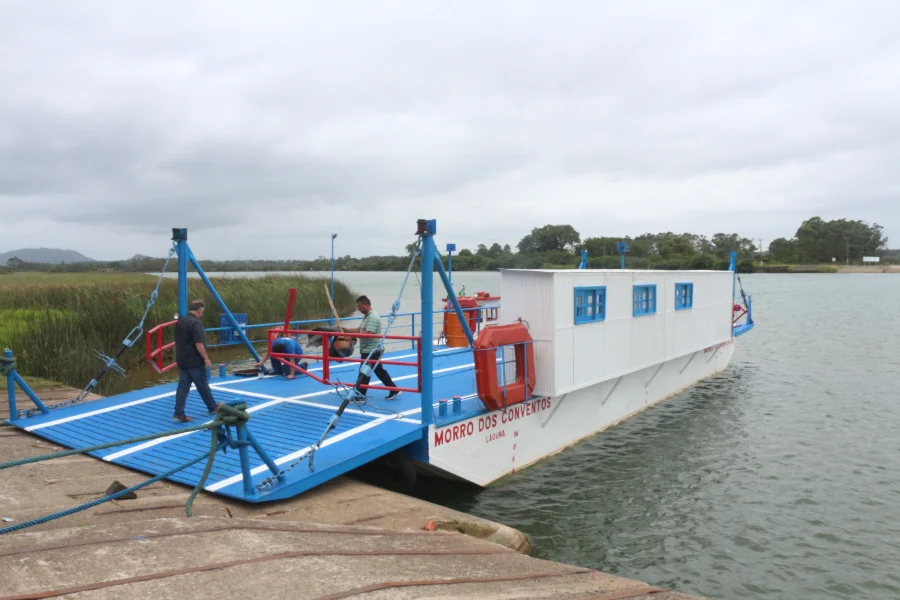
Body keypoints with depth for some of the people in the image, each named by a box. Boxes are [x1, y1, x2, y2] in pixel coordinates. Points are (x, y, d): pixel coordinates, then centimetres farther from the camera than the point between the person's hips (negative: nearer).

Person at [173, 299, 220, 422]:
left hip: (182, 360, 8)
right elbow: (199, 344, -24)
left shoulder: (180, 321, 11)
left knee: (183, 387, 6)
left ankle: (179, 413, 3)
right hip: (194, 361, -8)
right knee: (203, 385, 7)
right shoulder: (196, 323, -19)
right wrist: (206, 358, -18)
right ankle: (212, 407, 22)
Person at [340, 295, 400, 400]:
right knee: (379, 371, 16)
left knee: (364, 374, -3)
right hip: (370, 350, 11)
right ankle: (394, 390, 21)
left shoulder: (373, 317, -19)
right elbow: (359, 330, 18)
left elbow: (368, 334, -28)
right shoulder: (367, 316, 15)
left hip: (371, 351, -11)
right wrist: (345, 329, 9)